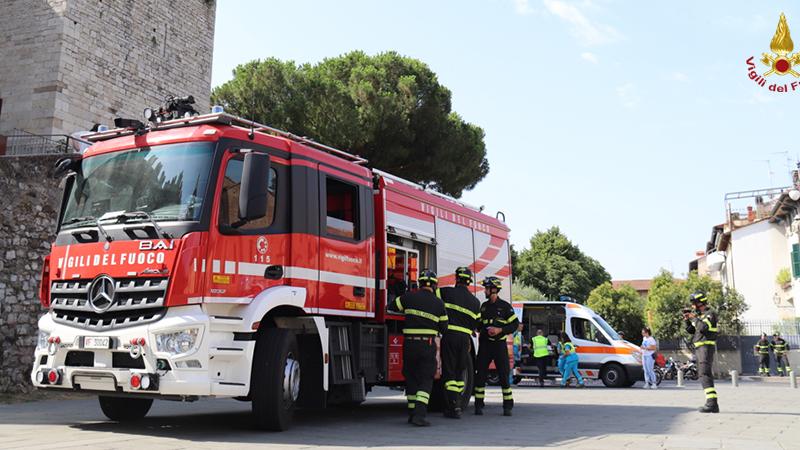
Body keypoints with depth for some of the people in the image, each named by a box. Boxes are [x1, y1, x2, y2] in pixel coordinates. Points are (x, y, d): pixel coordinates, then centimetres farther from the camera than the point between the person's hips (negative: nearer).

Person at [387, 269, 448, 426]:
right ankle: (419, 414, -12)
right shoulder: (439, 303, 1)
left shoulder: (409, 297, 0)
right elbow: (444, 328, 8)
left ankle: (413, 413, 17)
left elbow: (390, 308, 10)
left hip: (409, 344, 2)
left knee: (411, 378, 14)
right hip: (428, 345, -1)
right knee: (426, 380, 2)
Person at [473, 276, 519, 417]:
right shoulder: (484, 306, 12)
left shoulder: (505, 306, -2)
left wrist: (500, 330, -15)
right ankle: (479, 405, 7)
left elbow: (515, 324, -3)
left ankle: (508, 406, 5)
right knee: (481, 375, 1)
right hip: (485, 344, 4)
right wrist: (483, 330, 2)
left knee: (504, 376, -3)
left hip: (499, 344, -4)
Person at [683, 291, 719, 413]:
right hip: (699, 348, 10)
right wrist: (687, 320, 6)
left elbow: (703, 327, -24)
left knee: (705, 374, -18)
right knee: (704, 375, 10)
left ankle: (711, 403, -24)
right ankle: (712, 404, 13)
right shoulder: (699, 314, 18)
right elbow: (691, 331, 21)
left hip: (706, 347, -10)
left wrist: (694, 318, -11)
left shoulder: (710, 313, -8)